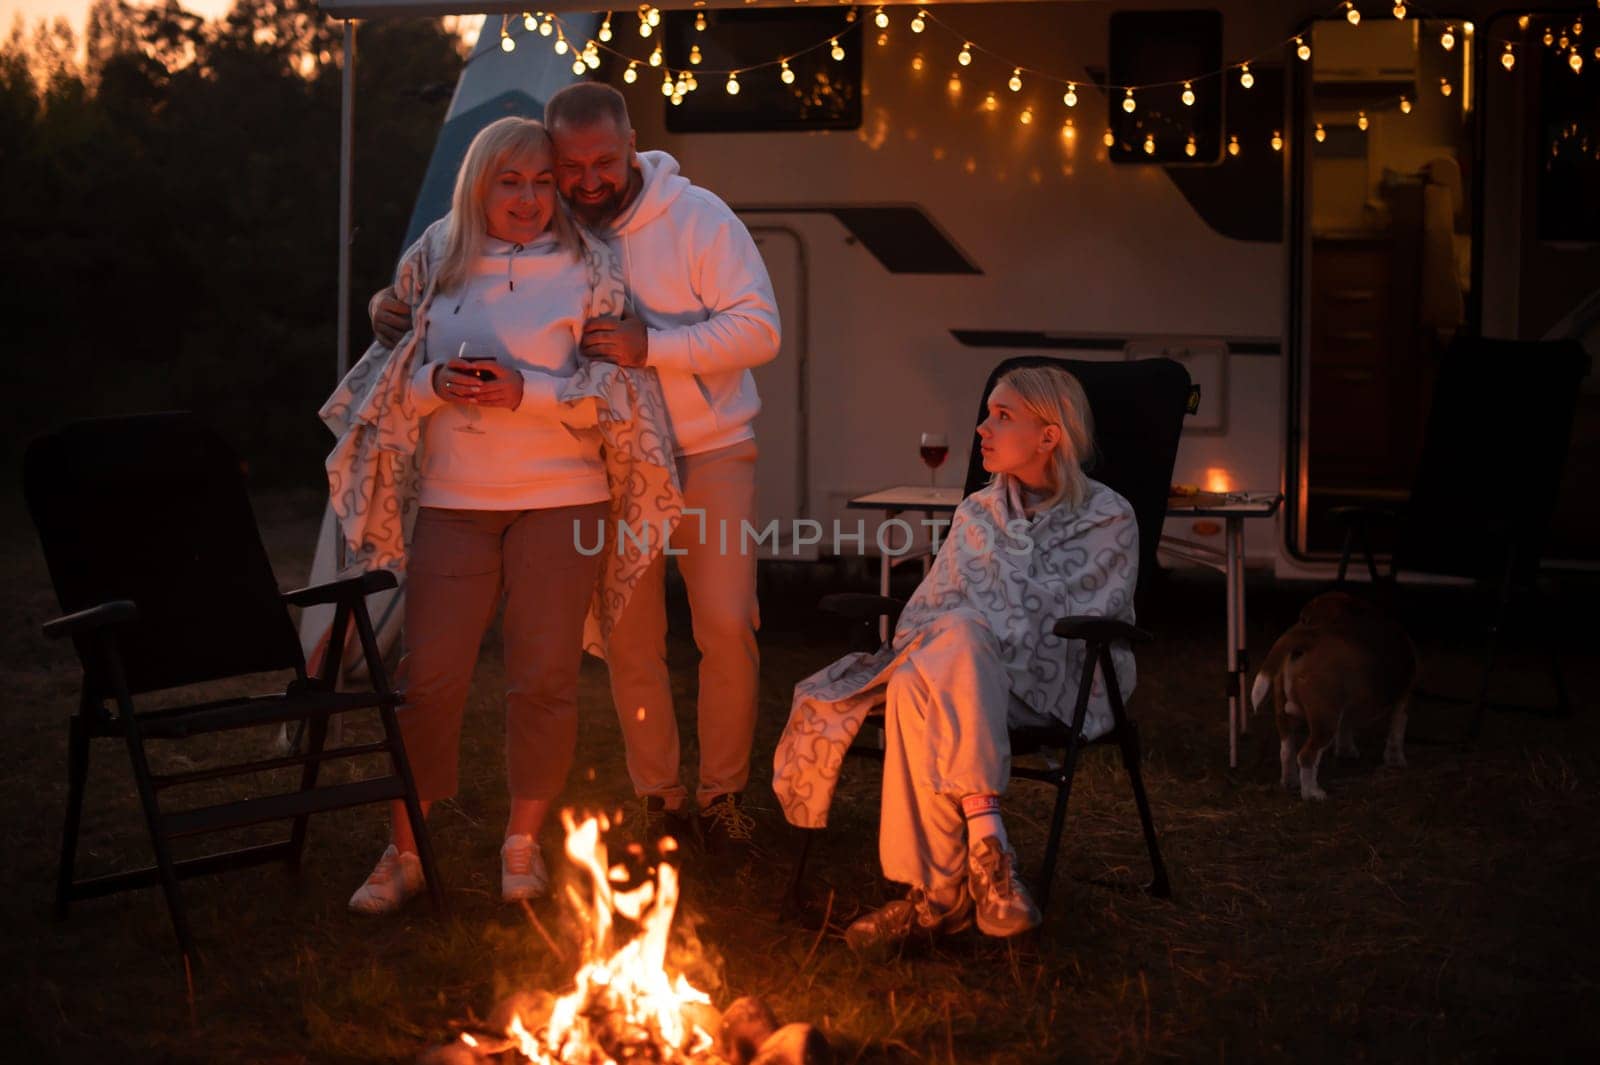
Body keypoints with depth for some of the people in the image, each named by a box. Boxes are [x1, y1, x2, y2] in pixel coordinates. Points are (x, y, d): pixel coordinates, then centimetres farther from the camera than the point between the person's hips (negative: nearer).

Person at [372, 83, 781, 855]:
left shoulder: (697, 218, -11)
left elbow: (759, 329, -18)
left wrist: (650, 345, -30)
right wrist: (395, 305, -15)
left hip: (708, 452, -3)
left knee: (728, 625, -7)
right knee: (630, 639, 6)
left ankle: (723, 793, 8)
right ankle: (659, 799, 18)